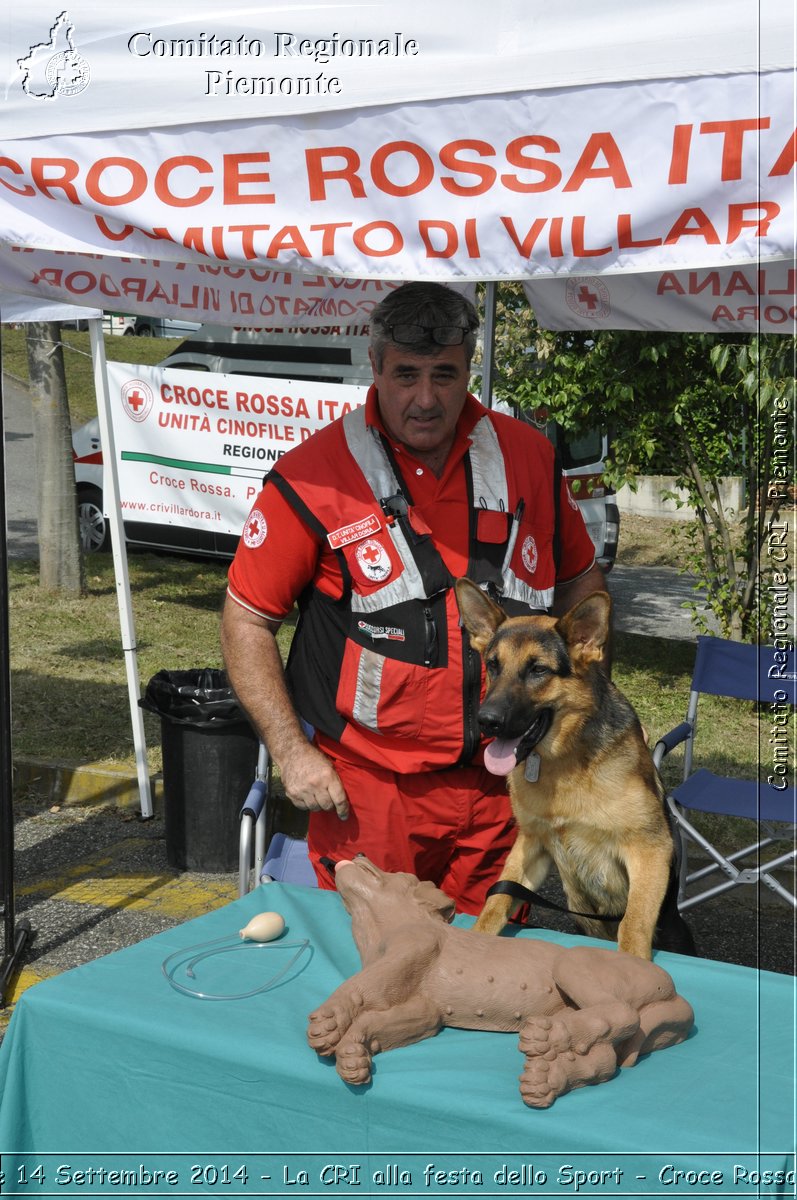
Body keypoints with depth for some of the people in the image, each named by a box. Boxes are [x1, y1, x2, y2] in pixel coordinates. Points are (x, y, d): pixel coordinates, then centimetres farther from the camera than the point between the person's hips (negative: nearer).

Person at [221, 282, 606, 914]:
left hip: (500, 784, 3)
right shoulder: (315, 473, -9)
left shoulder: (529, 457, 2)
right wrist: (292, 750, -10)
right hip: (366, 792, -3)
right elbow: (247, 619, -4)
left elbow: (581, 582, 15)